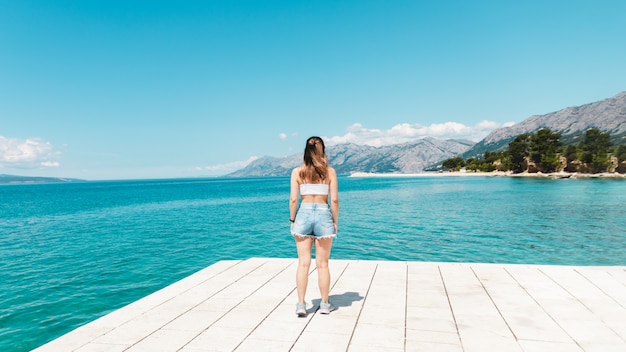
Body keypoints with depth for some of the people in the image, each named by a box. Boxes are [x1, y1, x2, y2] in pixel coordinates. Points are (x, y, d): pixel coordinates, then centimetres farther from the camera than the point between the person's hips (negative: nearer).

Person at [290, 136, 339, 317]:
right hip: (323, 214, 0)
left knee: (303, 263, 7)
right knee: (322, 264, 9)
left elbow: (293, 199, -4)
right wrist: (335, 222, 6)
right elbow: (334, 200, -4)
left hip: (304, 214, 0)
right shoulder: (329, 172, -2)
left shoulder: (297, 172, -1)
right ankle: (324, 304, 20)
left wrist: (292, 220, 7)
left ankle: (301, 305, 8)